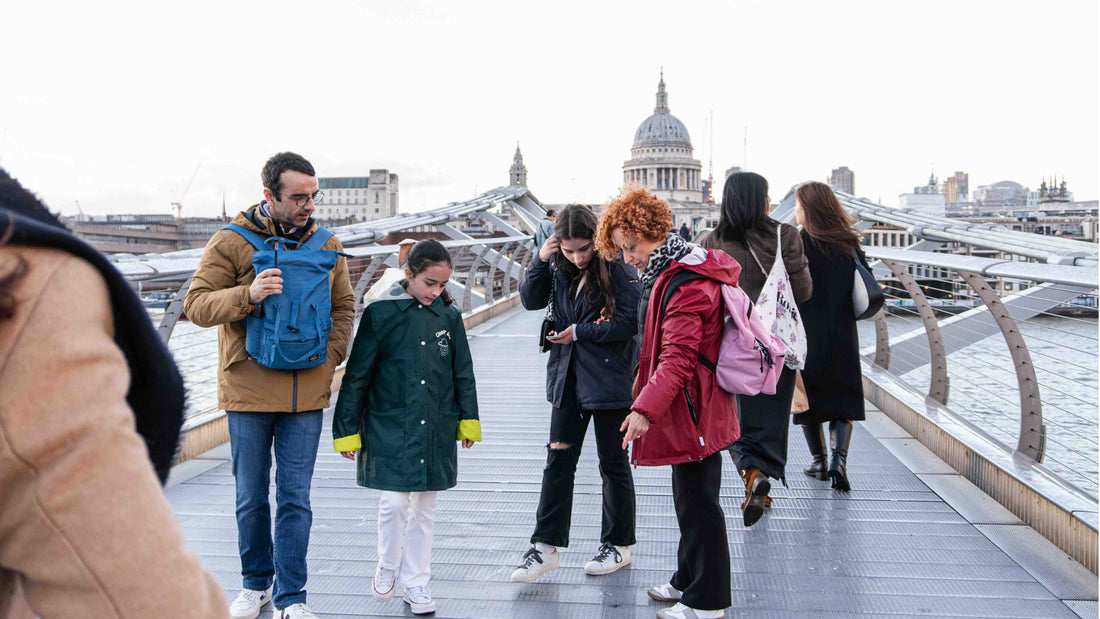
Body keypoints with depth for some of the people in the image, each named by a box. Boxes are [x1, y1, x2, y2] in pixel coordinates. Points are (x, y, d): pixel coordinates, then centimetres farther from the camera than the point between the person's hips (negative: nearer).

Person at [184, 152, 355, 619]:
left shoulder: (327, 246, 5)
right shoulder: (231, 242, -5)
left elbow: (344, 307, 16)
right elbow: (195, 304, -7)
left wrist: (329, 356, 2)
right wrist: (248, 294, -24)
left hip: (306, 393, 2)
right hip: (249, 390, -1)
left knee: (295, 499, 4)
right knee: (251, 498, 11)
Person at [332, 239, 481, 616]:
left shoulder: (449, 316, 3)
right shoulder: (380, 314, -6)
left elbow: (463, 374, 12)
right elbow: (357, 376, -2)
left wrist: (468, 421, 11)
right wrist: (347, 430, -2)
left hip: (435, 431, 3)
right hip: (389, 427, -3)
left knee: (424, 507, 9)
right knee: (394, 503, -5)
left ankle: (415, 582, 23)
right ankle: (388, 567, 22)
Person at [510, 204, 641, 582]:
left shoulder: (619, 269, -13)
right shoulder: (560, 268, 5)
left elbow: (628, 323, -17)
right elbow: (530, 300, 7)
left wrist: (579, 333, -12)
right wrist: (540, 260, -7)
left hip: (609, 378, -5)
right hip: (568, 377, 5)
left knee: (613, 463, 8)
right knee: (559, 457, 5)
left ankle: (619, 545, 23)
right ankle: (546, 547, 11)